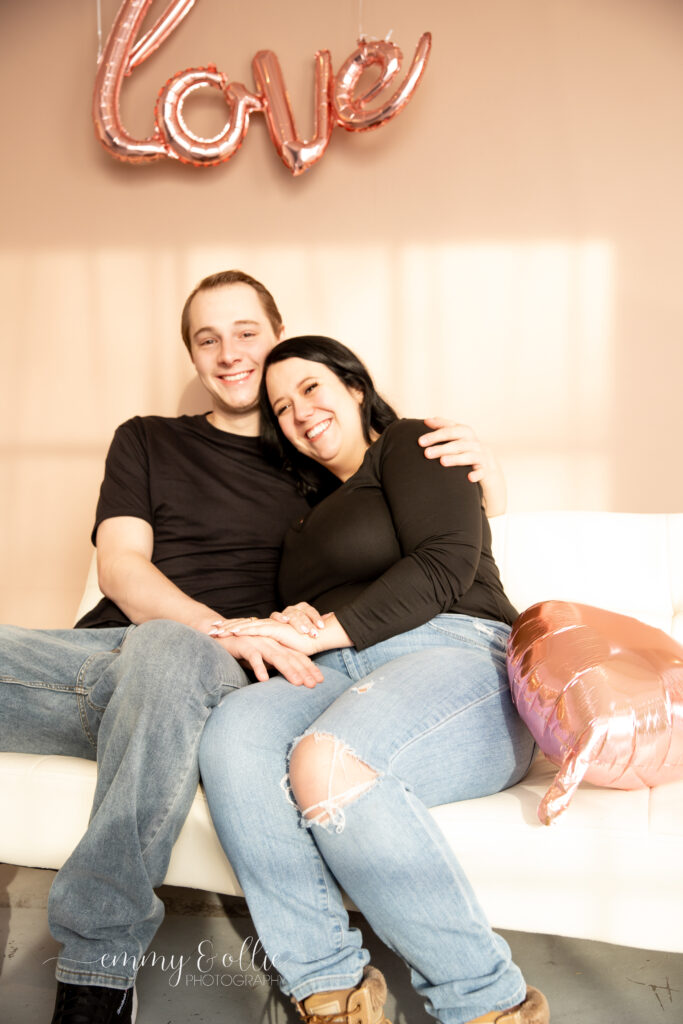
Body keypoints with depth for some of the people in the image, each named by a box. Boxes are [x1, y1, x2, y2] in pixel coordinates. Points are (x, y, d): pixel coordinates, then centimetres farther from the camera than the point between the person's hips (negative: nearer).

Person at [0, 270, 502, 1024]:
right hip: (103, 650, 3)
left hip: (215, 674, -2)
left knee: (166, 650, -38)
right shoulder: (145, 441, 23)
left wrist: (485, 471, 1)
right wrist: (223, 628, -13)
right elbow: (121, 566, 7)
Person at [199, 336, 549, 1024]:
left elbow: (444, 566, -7)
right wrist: (292, 625, 0)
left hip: (457, 658, -5)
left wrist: (321, 631, -11)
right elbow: (304, 619, 26)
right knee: (233, 730, -26)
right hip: (339, 679, 6)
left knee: (326, 761, -35)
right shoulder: (312, 510, 31)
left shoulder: (412, 445, 10)